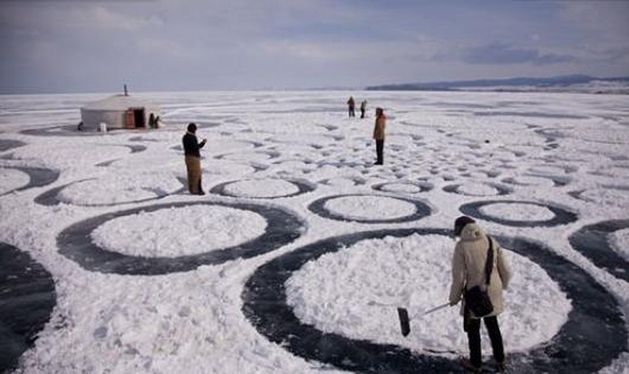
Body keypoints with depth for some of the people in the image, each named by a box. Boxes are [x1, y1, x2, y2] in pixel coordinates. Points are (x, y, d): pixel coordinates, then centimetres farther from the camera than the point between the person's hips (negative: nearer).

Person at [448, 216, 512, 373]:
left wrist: (454, 297, 0)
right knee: (493, 325, 25)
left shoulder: (462, 246, -17)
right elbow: (505, 269, 1)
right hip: (493, 292, 5)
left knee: (473, 329, 16)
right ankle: (500, 360, 38)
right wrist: (502, 284, 21)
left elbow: (458, 276, -14)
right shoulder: (491, 241, -4)